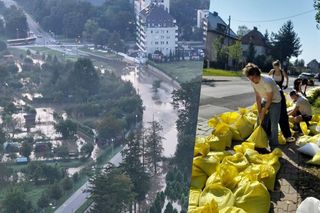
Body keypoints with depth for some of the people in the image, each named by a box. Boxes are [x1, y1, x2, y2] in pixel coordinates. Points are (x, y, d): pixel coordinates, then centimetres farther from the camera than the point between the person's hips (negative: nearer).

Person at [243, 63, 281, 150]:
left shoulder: (267, 81, -34)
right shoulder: (253, 82, -14)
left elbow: (270, 99, -25)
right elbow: (258, 97, -4)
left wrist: (263, 112, -17)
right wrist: (259, 111, -6)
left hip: (275, 101, -7)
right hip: (265, 100, 7)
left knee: (273, 123, -9)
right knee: (262, 122, 6)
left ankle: (273, 145, 0)